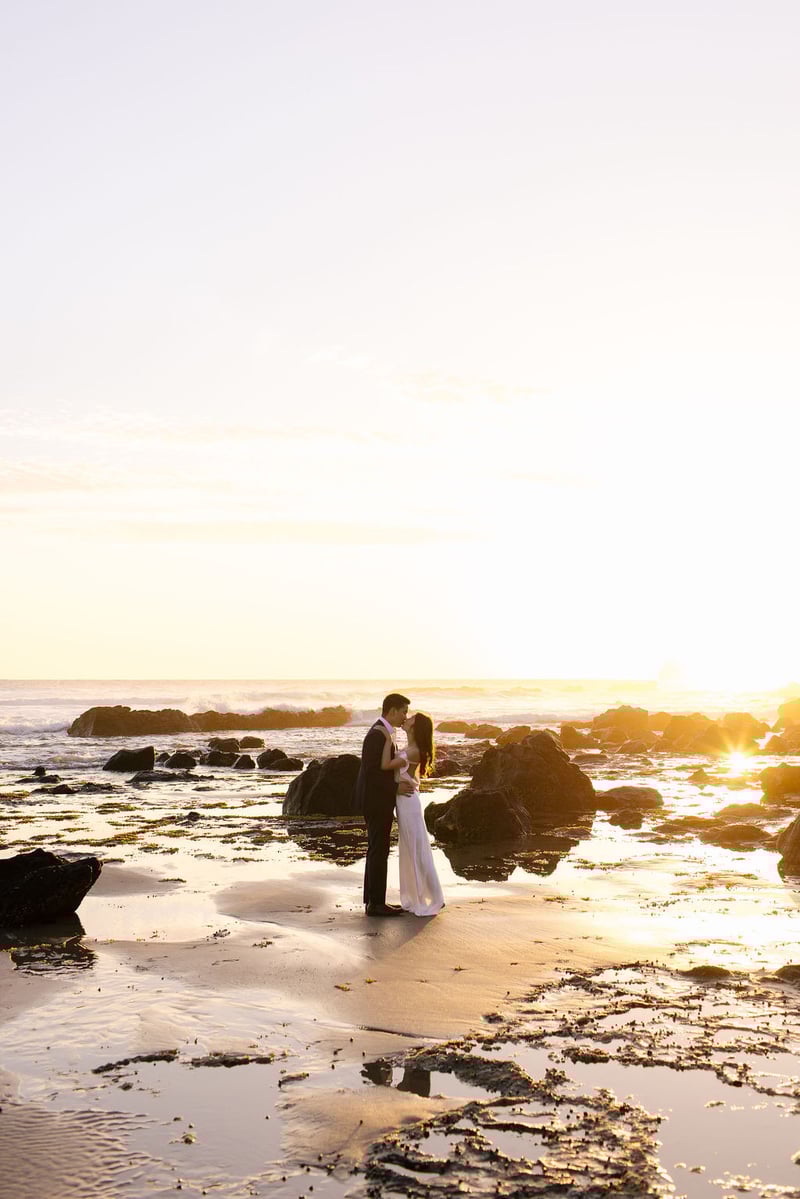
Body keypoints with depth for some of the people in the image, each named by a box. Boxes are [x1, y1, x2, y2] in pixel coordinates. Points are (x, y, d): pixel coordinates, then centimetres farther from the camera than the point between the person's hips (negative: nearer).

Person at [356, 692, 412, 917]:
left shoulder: (382, 732, 13)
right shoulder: (377, 735, -20)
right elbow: (369, 772, -23)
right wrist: (396, 787, -22)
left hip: (378, 800, 10)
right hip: (376, 801, -10)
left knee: (377, 851, 13)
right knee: (379, 851, -6)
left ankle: (373, 900, 18)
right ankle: (376, 903, -1)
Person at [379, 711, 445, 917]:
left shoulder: (414, 752, -19)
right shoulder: (410, 749, 10)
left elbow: (386, 765, -27)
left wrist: (388, 740, -19)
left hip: (408, 802, -10)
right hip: (405, 802, 10)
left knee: (417, 851, -1)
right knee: (409, 851, 15)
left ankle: (430, 901, 8)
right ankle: (416, 898, 23)